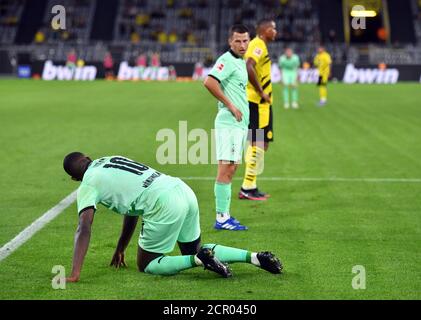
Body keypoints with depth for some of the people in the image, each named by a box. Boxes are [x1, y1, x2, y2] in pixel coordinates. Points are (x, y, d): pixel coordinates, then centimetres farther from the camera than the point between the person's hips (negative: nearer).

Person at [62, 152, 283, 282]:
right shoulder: (111, 160, 27)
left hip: (165, 205, -8)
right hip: (184, 191, 8)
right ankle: (254, 257, 12)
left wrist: (74, 274, -7)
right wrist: (120, 249, 39)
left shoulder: (88, 185, 5)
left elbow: (84, 230, -6)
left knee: (146, 266, 12)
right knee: (192, 251, 27)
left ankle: (199, 260, -9)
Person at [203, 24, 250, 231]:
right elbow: (209, 82, -25)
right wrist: (230, 105, -19)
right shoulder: (227, 60, -12)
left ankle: (225, 216, 16)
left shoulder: (241, 62, 17)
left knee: (231, 169, 11)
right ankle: (221, 218, -8)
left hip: (240, 123, 10)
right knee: (226, 169, -9)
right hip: (229, 123, -10)